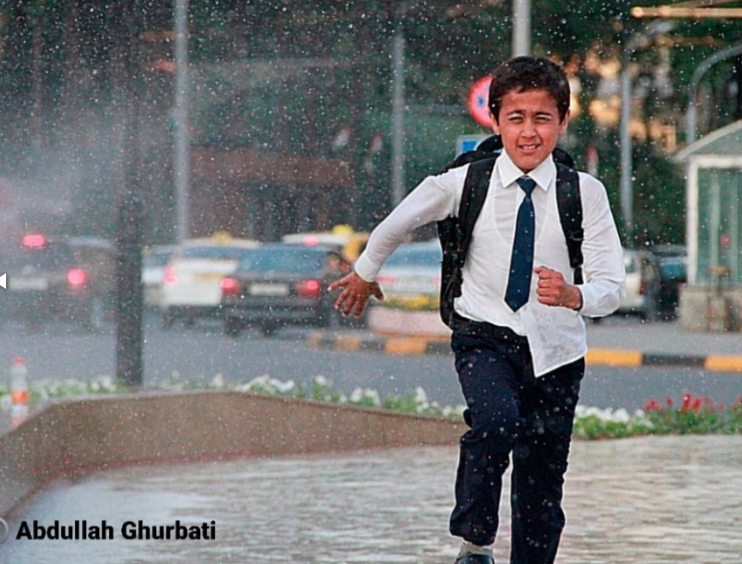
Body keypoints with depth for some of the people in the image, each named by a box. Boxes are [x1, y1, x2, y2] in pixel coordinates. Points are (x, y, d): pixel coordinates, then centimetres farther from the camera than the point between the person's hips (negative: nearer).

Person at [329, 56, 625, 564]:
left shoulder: (584, 193, -7)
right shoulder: (464, 184, -7)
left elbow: (611, 288, -10)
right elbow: (399, 223, 13)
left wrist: (574, 296, -32)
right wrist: (365, 272, 29)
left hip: (555, 348, 2)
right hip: (484, 337, -2)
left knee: (542, 491, 6)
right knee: (497, 420, -31)